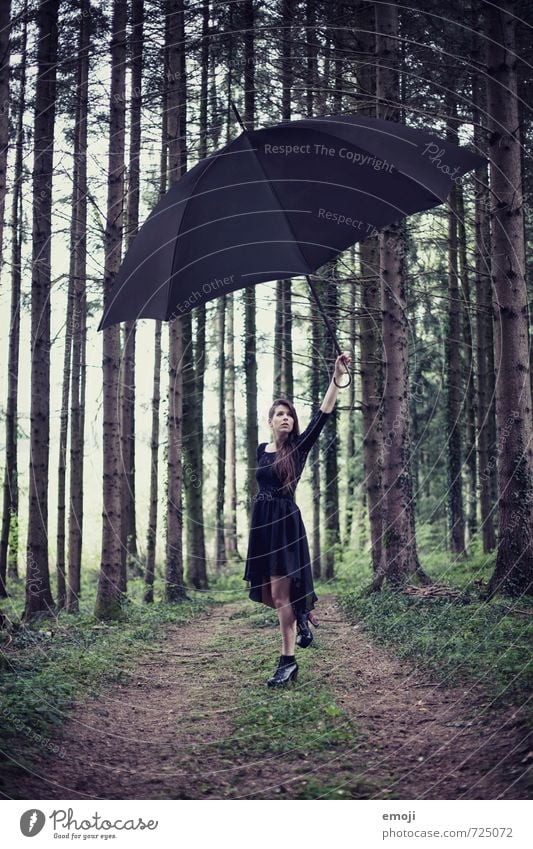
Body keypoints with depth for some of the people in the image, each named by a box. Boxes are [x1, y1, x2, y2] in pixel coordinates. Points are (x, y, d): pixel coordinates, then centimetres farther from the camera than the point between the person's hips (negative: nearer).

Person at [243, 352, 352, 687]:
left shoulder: (299, 447, -3)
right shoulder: (261, 450, 11)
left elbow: (322, 416, -14)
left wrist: (337, 377, -22)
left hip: (286, 523, -5)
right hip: (262, 523, 6)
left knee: (281, 593, -8)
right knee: (265, 593, 7)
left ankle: (288, 661, -3)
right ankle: (303, 612, 34)